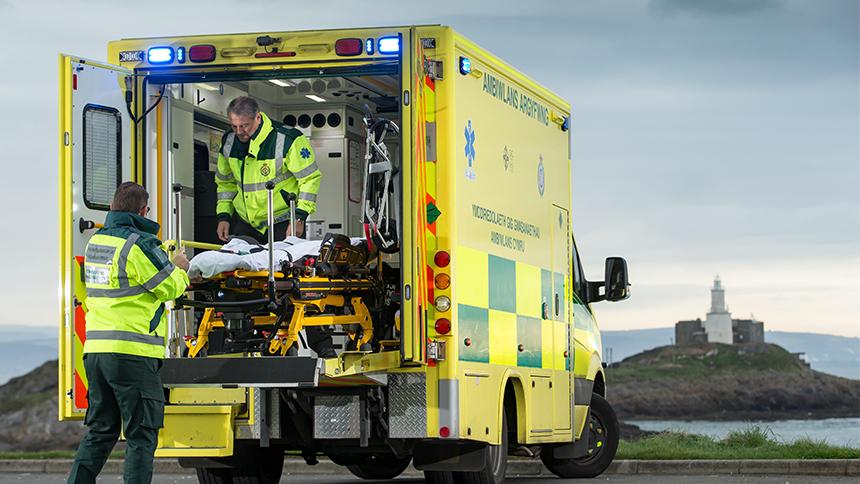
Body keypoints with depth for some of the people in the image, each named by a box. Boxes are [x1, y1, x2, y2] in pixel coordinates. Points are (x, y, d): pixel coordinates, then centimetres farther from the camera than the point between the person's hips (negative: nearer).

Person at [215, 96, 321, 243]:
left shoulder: (287, 139, -14)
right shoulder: (229, 142, 3)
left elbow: (310, 178, -9)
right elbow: (225, 182, 17)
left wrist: (299, 217, -13)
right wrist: (223, 216, 7)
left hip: (283, 222, -4)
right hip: (245, 222, 5)